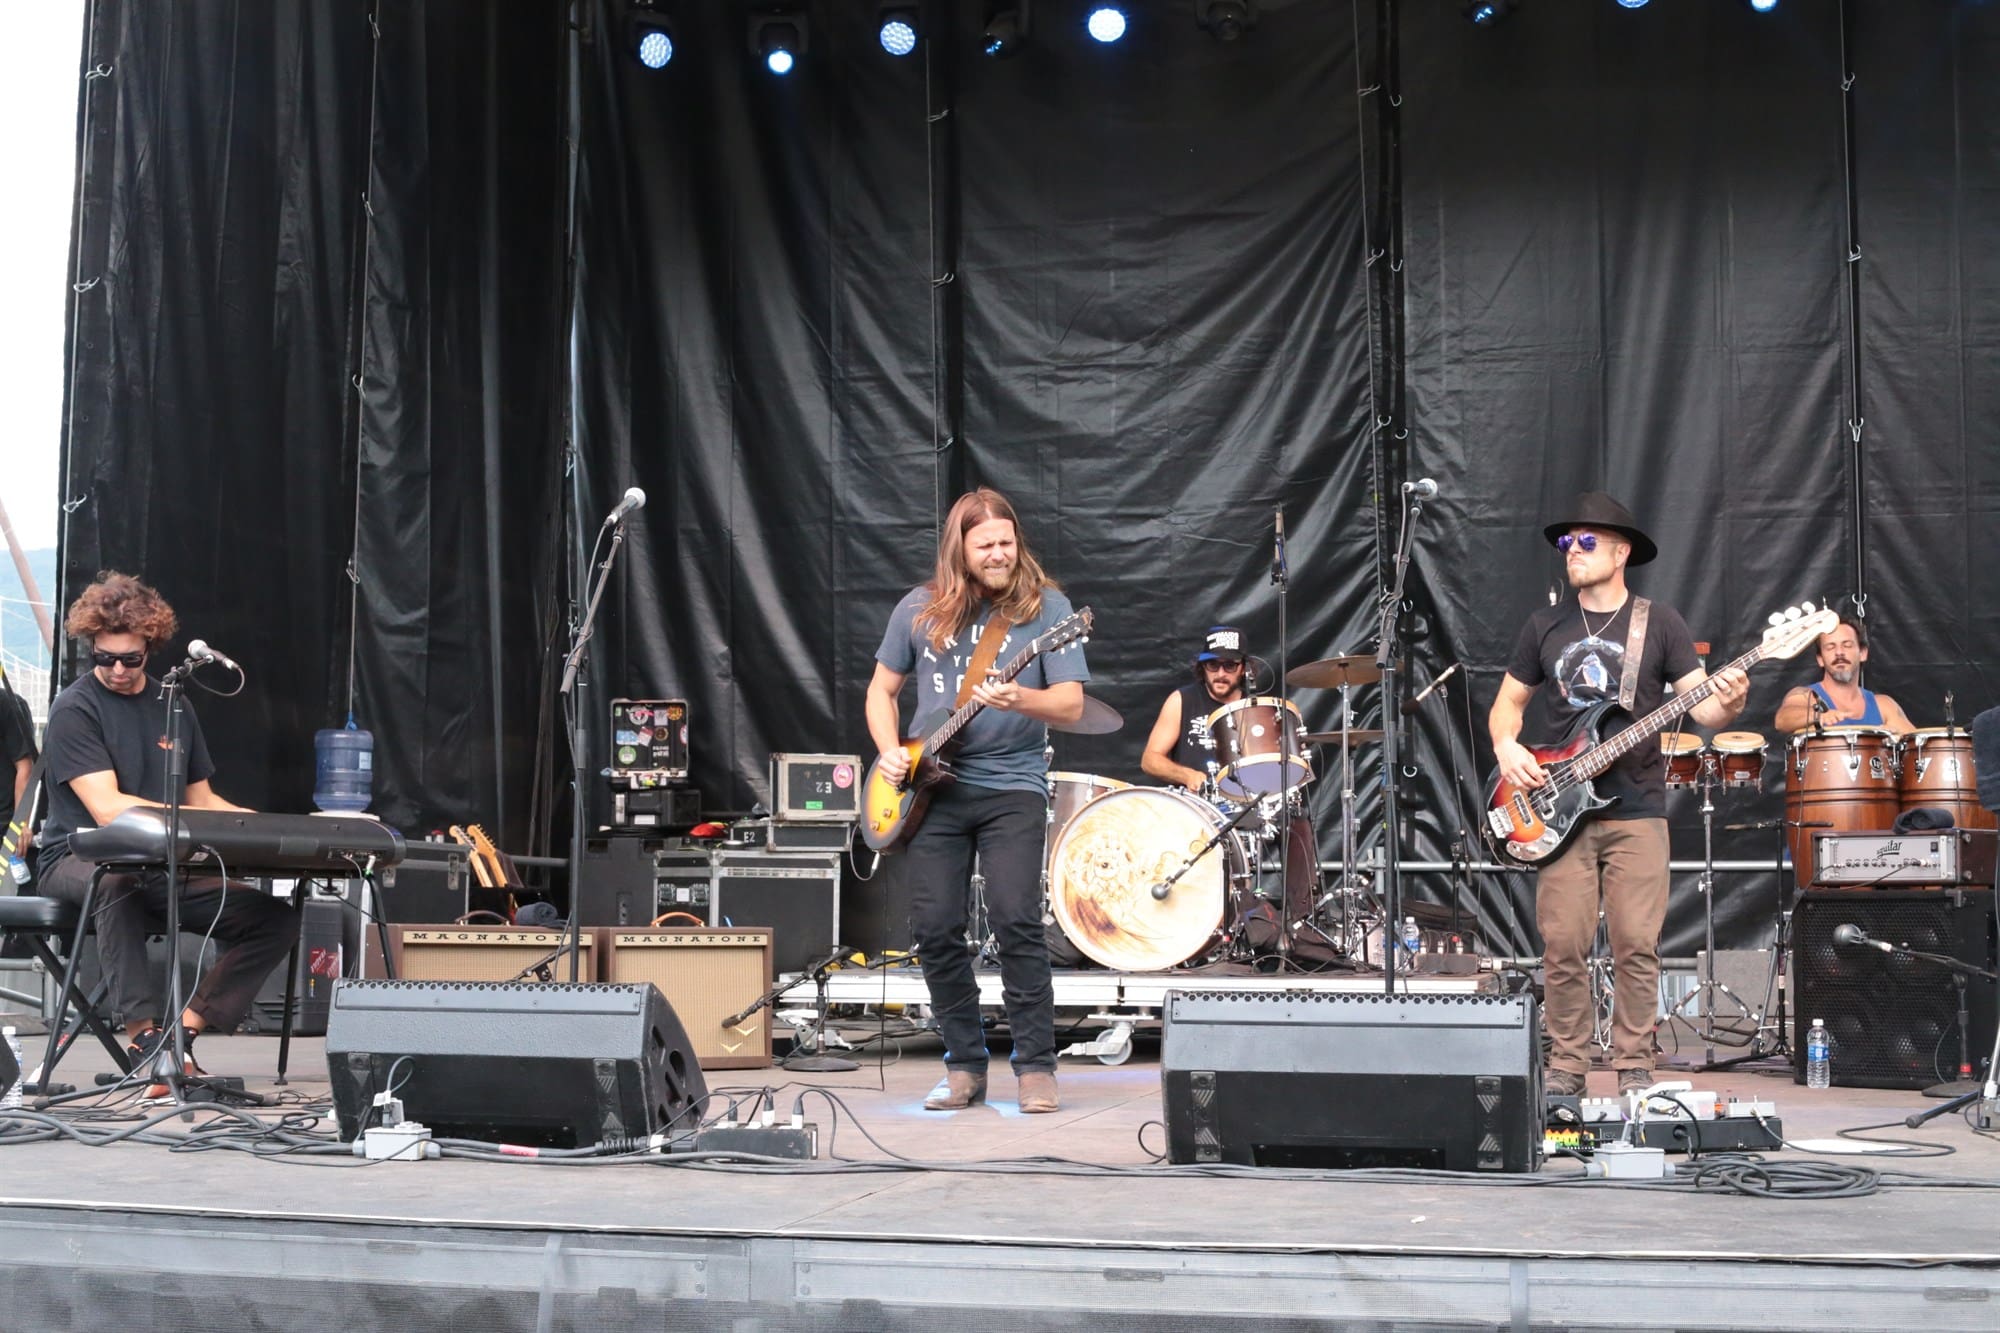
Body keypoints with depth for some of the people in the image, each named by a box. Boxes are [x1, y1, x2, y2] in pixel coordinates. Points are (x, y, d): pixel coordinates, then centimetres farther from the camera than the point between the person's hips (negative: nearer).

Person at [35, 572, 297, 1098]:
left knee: (276, 918, -11)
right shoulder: (74, 709, -7)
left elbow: (202, 799, 17)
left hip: (160, 873, 6)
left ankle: (183, 1030, -19)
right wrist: (196, 821, -24)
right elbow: (107, 808, -17)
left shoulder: (173, 707, 13)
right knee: (118, 880, -42)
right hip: (78, 862, -6)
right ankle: (147, 1036, -40)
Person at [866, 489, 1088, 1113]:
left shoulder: (1045, 606, -1)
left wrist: (1020, 699, -27)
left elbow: (1071, 704, -7)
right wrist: (890, 752, -1)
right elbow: (881, 689, 17)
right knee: (936, 928, -1)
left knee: (1015, 920, -15)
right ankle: (964, 1066, 13)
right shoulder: (920, 610, 7)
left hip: (1012, 787, -3)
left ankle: (1036, 1066, -4)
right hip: (931, 789, 3)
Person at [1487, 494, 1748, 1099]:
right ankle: (1566, 1067, 8)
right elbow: (1508, 702, 18)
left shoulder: (1659, 623, 5)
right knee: (1563, 945, -2)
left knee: (1636, 945, -4)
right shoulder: (1545, 626, 11)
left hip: (1637, 808, -2)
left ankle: (1634, 1071, 6)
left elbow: (1700, 705, 1)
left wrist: (1727, 705, -22)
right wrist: (1506, 747, -3)